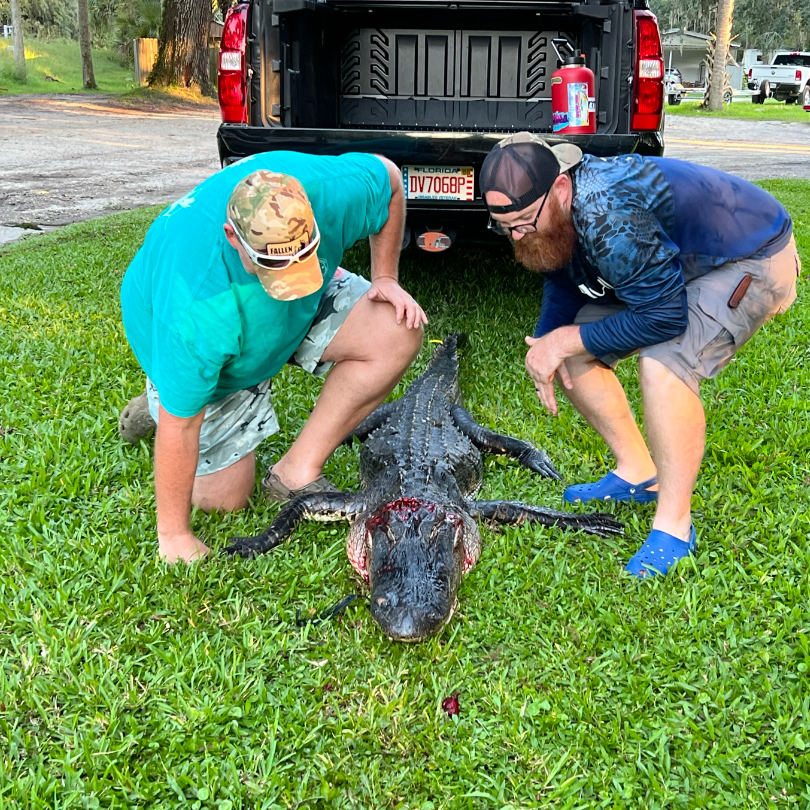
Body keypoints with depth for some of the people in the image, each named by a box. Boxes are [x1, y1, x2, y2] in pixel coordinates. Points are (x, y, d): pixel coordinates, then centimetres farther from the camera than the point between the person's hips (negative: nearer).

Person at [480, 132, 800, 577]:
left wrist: (569, 339, -25)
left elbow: (664, 316, -35)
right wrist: (546, 344, -11)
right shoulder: (547, 216, -11)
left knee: (664, 364, -33)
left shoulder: (609, 216, -39)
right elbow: (561, 283, 7)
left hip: (755, 261, -9)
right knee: (575, 353, -2)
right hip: (670, 260, 9)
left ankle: (673, 525, -18)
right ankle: (638, 473, 13)